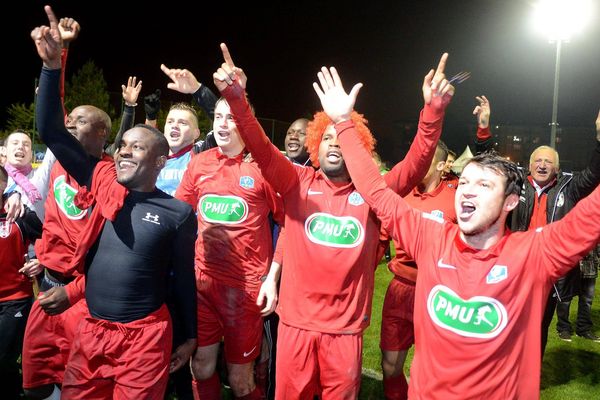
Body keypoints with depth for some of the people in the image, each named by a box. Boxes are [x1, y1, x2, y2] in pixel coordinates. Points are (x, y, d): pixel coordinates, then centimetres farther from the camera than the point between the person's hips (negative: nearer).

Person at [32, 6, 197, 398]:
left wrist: (191, 337, 6)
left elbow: (184, 278, 0)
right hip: (90, 332, 4)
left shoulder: (179, 213, -8)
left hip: (145, 337, -4)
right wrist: (53, 65, -10)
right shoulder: (102, 184, 0)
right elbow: (51, 132, -2)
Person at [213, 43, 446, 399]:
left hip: (346, 326, 0)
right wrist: (236, 97, -28)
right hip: (296, 320, 0)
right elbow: (261, 148, -14)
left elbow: (416, 165, -12)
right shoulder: (298, 183, -2)